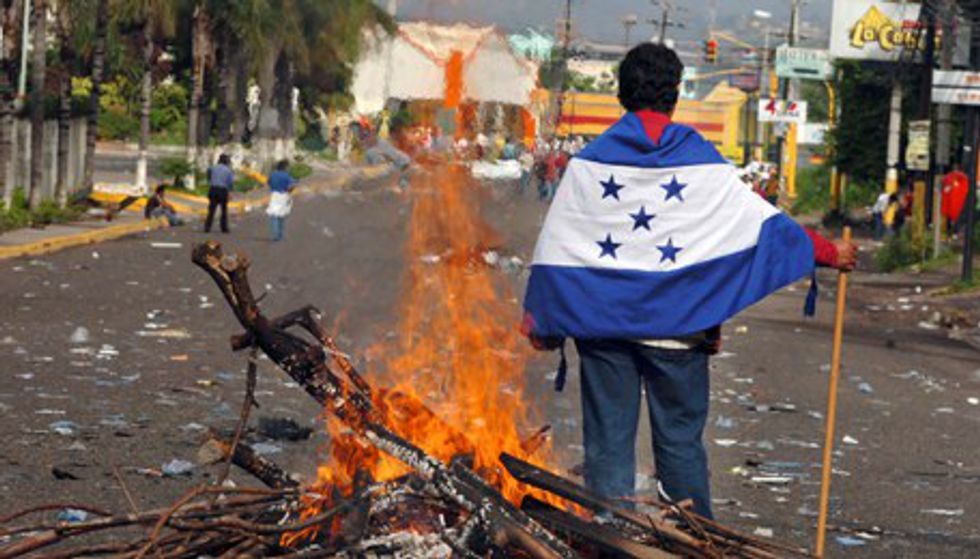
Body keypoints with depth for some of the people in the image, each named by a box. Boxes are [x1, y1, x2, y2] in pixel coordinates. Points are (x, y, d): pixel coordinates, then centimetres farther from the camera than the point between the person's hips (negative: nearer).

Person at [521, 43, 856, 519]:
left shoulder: (590, 163, -2)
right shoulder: (703, 164, -4)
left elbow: (554, 247, 0)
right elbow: (763, 222, 1)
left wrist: (537, 317, 9)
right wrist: (828, 253, 13)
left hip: (602, 321, 1)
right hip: (676, 326, 0)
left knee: (607, 443, 6)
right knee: (680, 443, 10)